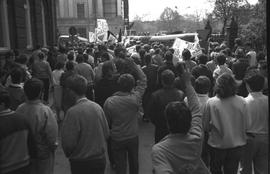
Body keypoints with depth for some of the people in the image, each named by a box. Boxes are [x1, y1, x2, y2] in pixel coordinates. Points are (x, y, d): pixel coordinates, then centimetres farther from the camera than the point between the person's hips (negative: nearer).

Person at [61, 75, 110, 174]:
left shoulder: (73, 112, -20)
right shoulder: (97, 107, -6)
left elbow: (69, 142, -17)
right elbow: (106, 133, 1)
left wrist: (68, 154, 3)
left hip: (81, 162, -4)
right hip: (100, 159, 4)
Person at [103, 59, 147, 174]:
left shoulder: (109, 102, -20)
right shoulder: (135, 98, -20)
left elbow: (106, 122, -6)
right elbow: (143, 80, -6)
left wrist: (108, 134, 14)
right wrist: (134, 65, 1)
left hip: (117, 140, -1)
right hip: (133, 137, 1)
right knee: (134, 162, 24)